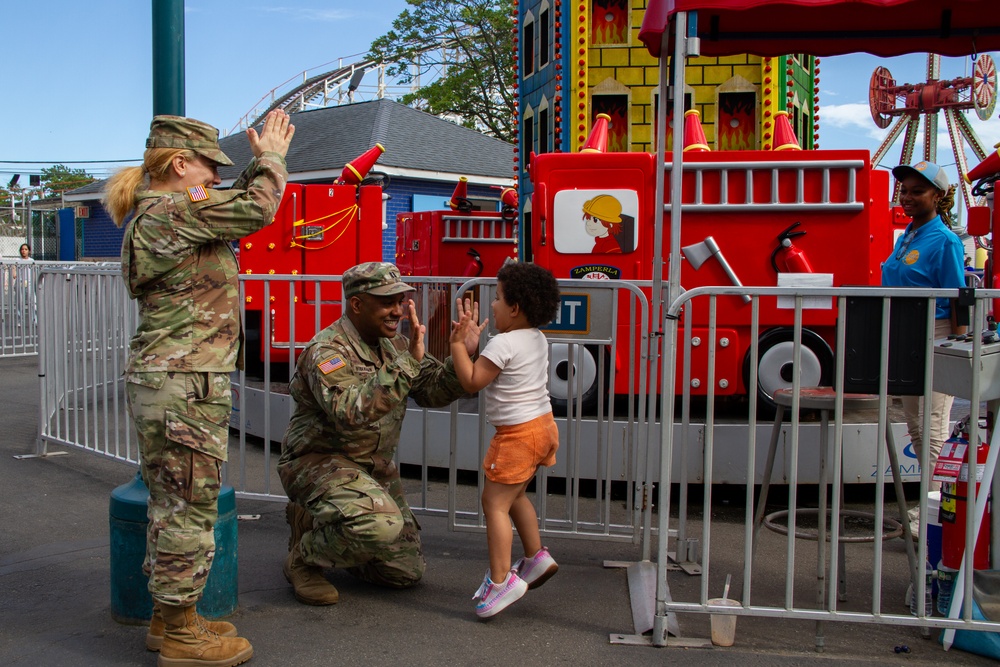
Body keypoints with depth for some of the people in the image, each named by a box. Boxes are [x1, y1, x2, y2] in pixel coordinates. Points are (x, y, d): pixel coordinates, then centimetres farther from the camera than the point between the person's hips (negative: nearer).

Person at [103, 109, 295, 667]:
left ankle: (170, 619, 30)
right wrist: (271, 158, 1)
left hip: (170, 383, 11)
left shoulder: (162, 214, 17)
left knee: (174, 506, 18)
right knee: (188, 509, -1)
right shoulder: (171, 211, -15)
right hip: (184, 387, -11)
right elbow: (255, 209, -12)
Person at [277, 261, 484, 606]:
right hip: (320, 460, -8)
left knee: (407, 571, 10)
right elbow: (351, 412, -38)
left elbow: (433, 391, 0)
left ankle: (318, 526, 28)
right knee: (382, 523, -35)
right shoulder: (327, 350, -22)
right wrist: (408, 363, -41)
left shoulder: (394, 343, 3)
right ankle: (304, 559, -6)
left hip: (375, 466, 8)